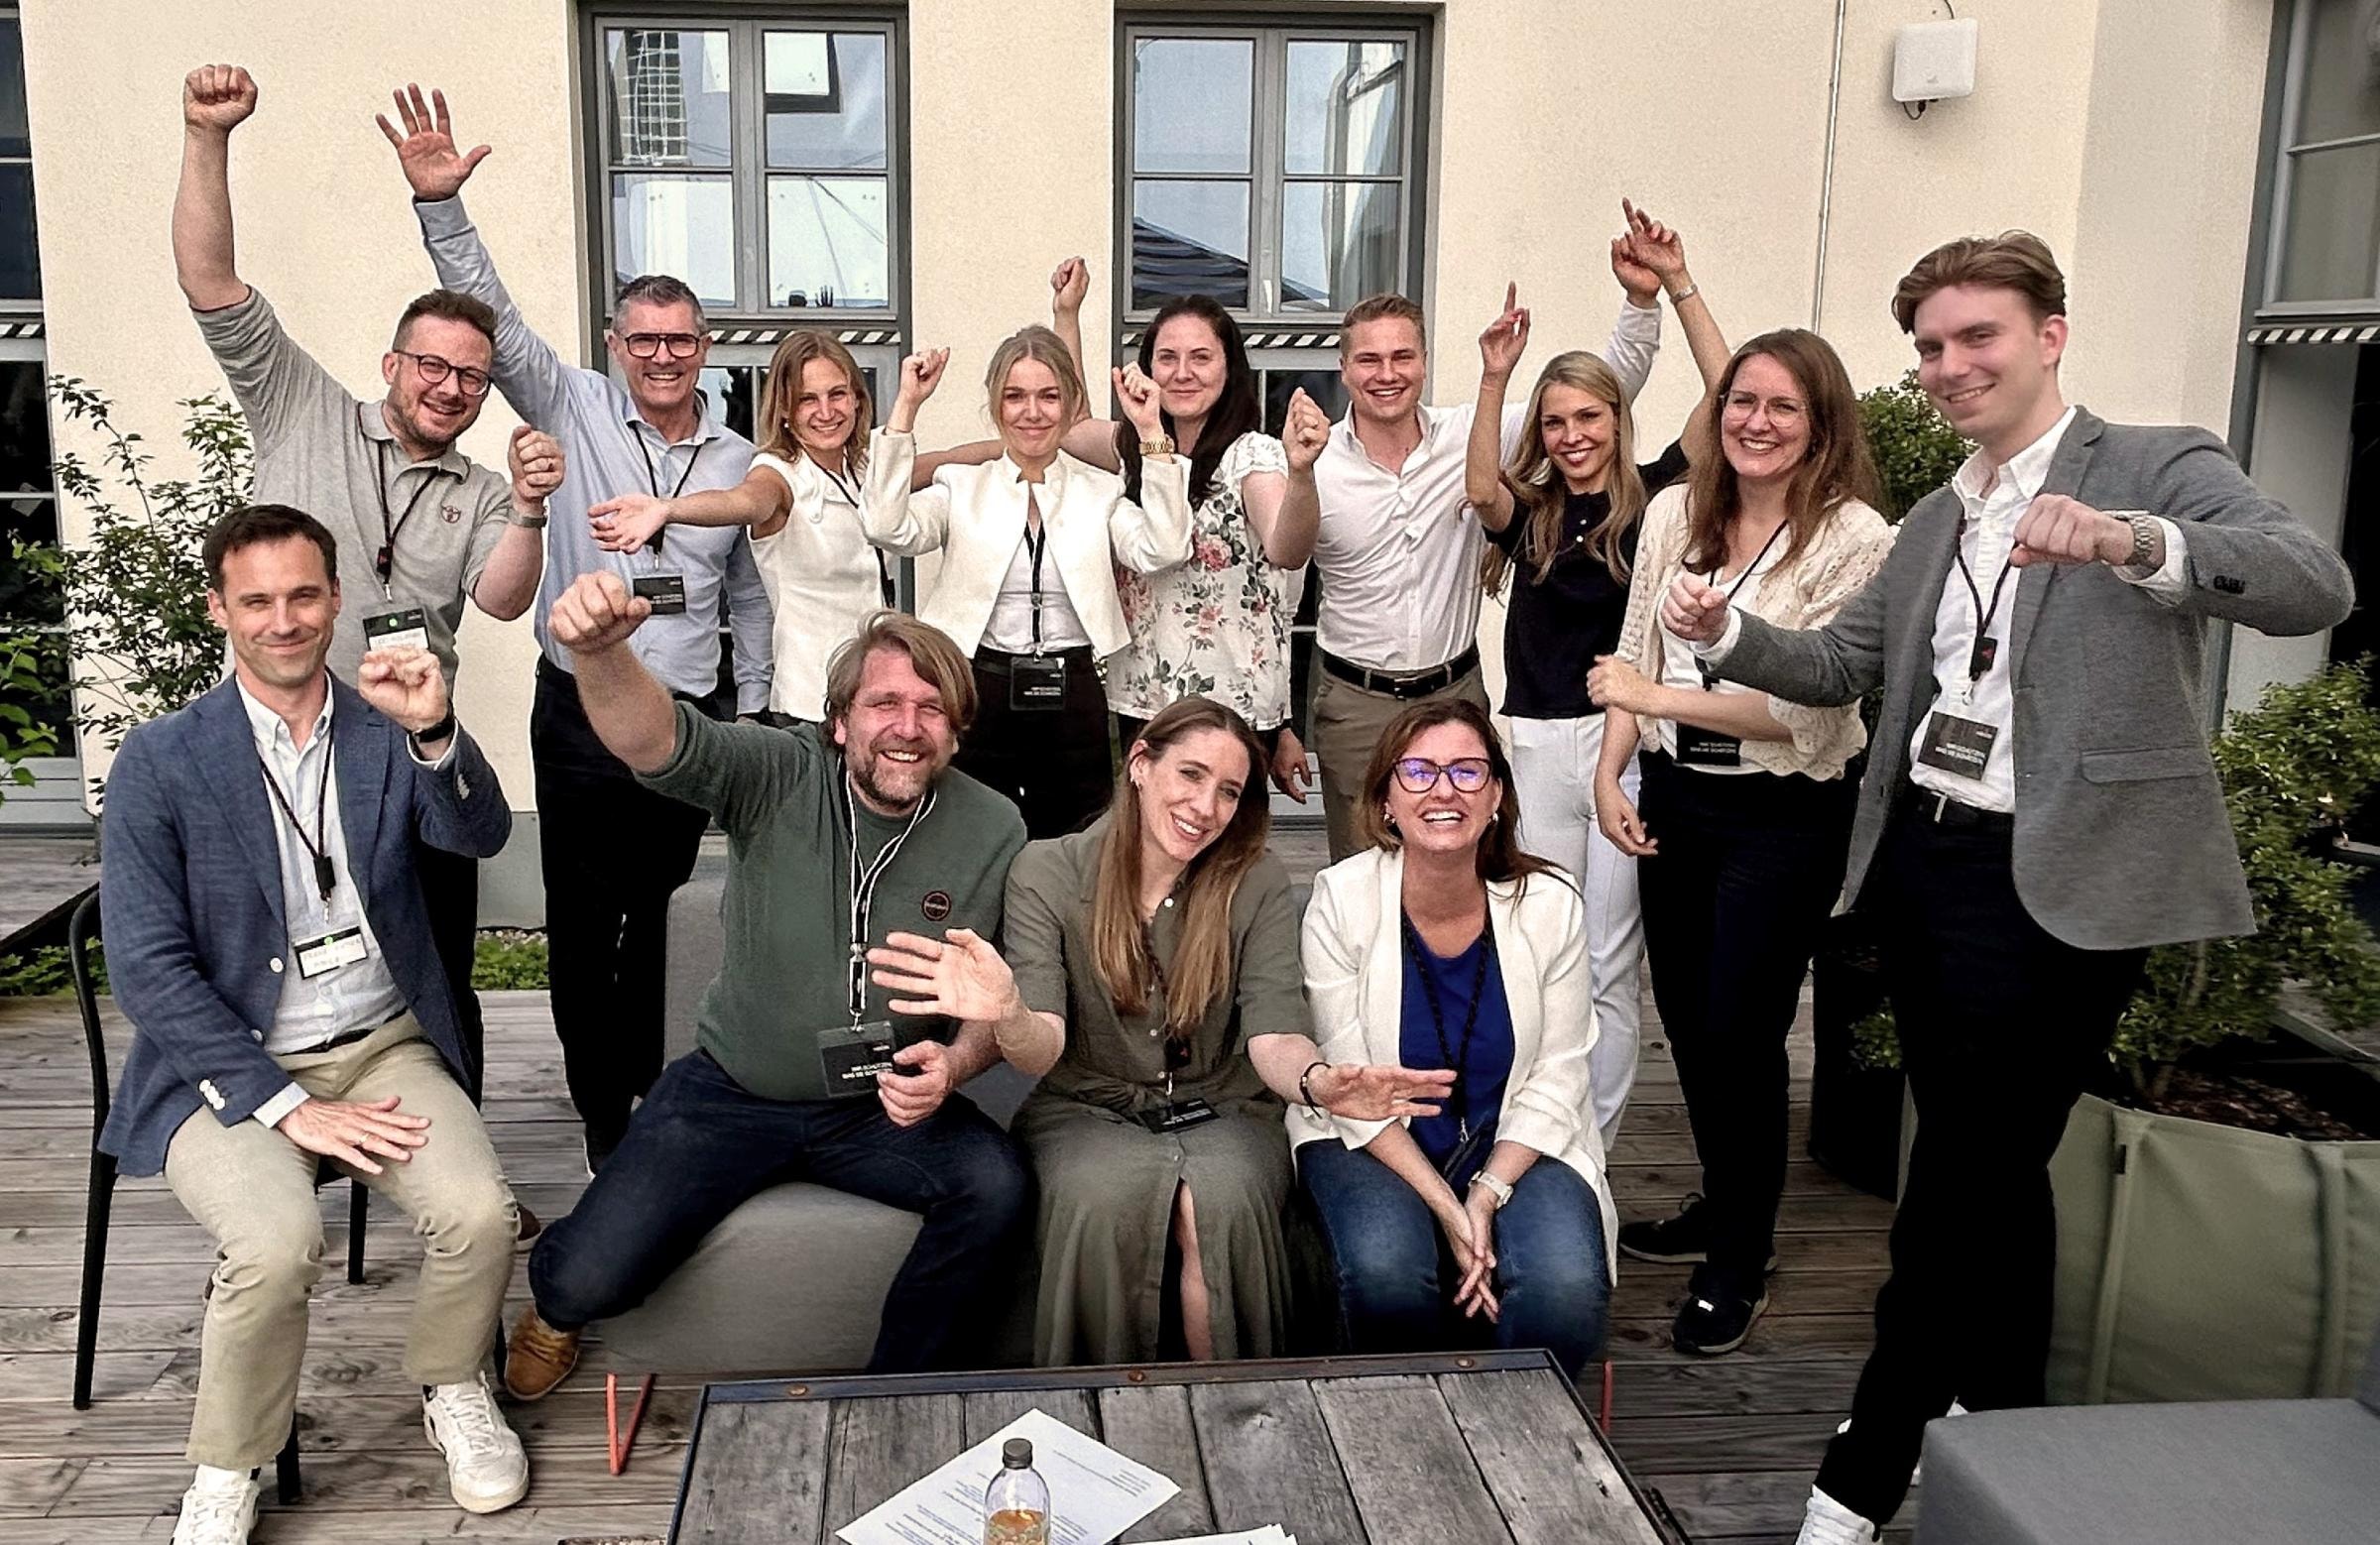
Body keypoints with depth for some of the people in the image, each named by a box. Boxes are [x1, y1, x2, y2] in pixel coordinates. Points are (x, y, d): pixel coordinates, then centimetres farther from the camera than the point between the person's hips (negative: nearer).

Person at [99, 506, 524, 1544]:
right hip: (227, 1069, -2)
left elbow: (481, 837, -13)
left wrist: (433, 730, -33)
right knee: (278, 1242, -30)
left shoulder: (388, 732, 5)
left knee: (480, 1213, -23)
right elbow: (146, 969, -8)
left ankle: (451, 1388, 10)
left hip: (385, 1046, 2)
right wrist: (287, 1106, -15)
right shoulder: (159, 764, -3)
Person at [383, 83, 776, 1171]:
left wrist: (750, 717, 13)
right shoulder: (574, 410, 2)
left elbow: (750, 601, 14)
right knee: (581, 926, 2)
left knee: (661, 916, 13)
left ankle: (649, 1084, 31)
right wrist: (441, 204, -23)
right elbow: (492, 318, -10)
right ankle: (602, 1115, 15)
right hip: (579, 711, -2)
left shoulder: (740, 463, 7)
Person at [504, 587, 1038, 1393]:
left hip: (884, 1107, 1)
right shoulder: (780, 776, -11)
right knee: (588, 1281, -13)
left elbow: (998, 1007, 2)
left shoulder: (993, 830, -6)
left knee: (998, 1189, -27)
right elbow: (655, 739, -30)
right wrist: (600, 653, -50)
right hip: (732, 1090, -1)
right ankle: (555, 1304, 30)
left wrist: (953, 1062, -19)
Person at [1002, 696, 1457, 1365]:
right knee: (1105, 1194, -33)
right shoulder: (1047, 872, -4)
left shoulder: (1258, 884, -1)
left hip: (1223, 1111, 1)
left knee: (1224, 1196, -32)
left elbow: (1273, 1037, -11)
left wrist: (1315, 1079, -36)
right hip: (1088, 1109, 0)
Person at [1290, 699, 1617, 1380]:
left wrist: (1487, 1196, -18)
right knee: (1386, 1271, -31)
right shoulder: (1341, 899, -13)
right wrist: (1445, 1206, -20)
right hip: (1372, 1140, -1)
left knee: (1566, 1285, -27)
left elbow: (1557, 1076, -4)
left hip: (1514, 1143, 1)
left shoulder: (1549, 903, -9)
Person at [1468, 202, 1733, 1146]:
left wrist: (1677, 287, -14)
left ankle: (1592, 1152, 13)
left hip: (1629, 746, -2)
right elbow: (1480, 490, -15)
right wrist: (1494, 379, -24)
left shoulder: (1653, 498, 2)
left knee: (1609, 967, 3)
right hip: (1535, 745, 3)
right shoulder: (1530, 512, 7)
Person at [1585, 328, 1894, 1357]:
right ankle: (1724, 1205, 39)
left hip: (1784, 817, -6)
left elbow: (1811, 707, -19)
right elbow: (1633, 657, 8)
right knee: (1686, 1016, 16)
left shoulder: (1853, 538, -14)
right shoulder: (1675, 512, 4)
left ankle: (1740, 1261, 21)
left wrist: (1663, 696, -21)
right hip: (1674, 798, 6)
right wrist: (1611, 773, -2)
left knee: (1740, 1032, 1)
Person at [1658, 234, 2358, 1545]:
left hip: (2056, 883, -6)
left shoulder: (2160, 468, -4)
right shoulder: (1934, 518, 17)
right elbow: (1843, 663, 17)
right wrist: (1728, 635, -2)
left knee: (1964, 1175, -2)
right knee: (1982, 1171, 16)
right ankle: (2001, 1437, 32)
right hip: (1920, 859, 7)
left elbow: (2315, 586, -20)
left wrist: (2127, 540, -38)